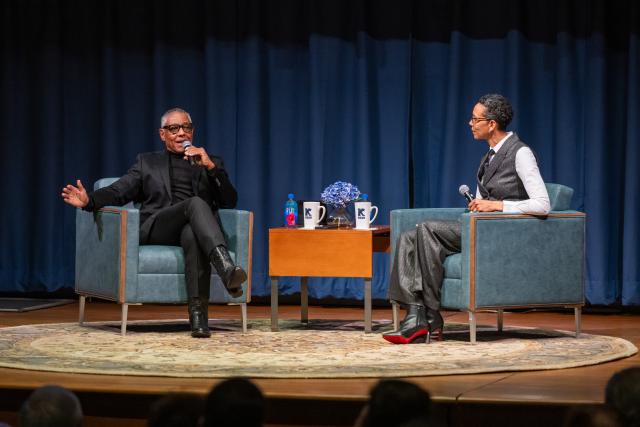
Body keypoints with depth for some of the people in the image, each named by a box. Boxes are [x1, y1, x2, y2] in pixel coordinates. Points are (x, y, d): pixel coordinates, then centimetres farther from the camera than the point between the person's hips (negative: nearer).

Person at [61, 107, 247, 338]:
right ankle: (226, 267, -56)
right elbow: (118, 192, 11)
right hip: (156, 228, -1)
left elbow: (230, 201, 12)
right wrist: (90, 200, -10)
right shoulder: (147, 162, 26)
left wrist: (211, 167, -2)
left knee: (192, 235, -40)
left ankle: (198, 313, -49)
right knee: (196, 203, -34)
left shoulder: (211, 162, 27)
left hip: (194, 228, 1)